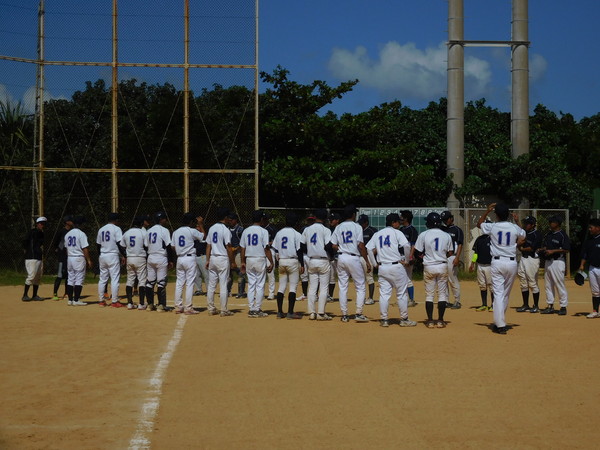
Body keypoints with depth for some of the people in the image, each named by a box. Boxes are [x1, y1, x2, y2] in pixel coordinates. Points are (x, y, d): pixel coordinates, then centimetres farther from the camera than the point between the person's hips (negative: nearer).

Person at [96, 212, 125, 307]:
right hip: (113, 256, -6)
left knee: (102, 278, 11)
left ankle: (101, 300, 13)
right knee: (115, 278, -4)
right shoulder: (116, 229, -6)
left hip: (102, 256, 6)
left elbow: (98, 245, 14)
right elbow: (119, 243, -14)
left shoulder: (101, 229, 12)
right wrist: (123, 256, -10)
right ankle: (115, 301, -6)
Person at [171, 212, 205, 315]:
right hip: (190, 258, -6)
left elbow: (173, 247, 8)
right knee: (190, 283, -4)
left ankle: (178, 307, 12)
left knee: (179, 283, 10)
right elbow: (203, 237, 0)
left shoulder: (176, 232, 9)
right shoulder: (192, 231, -9)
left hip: (179, 258, 6)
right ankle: (188, 308, -5)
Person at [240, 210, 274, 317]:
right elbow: (266, 249, -11)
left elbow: (243, 248, 8)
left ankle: (251, 310, 8)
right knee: (260, 285, 2)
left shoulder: (246, 231, 7)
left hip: (249, 260, 5)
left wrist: (243, 262, 15)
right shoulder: (263, 231, -7)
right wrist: (271, 262, -8)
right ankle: (257, 310, 1)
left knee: (251, 285, 9)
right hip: (260, 260, -5)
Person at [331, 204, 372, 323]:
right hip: (354, 258, -5)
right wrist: (367, 261, -7)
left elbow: (334, 246, 3)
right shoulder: (356, 227, -6)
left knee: (342, 287, 9)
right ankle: (358, 314, -2)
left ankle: (344, 315, 9)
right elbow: (361, 246, -12)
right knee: (360, 287, 4)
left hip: (341, 258, 5)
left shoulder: (338, 227, 7)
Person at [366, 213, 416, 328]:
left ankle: (383, 319, 6)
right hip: (396, 266, -5)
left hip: (382, 267, 5)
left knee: (384, 294, 7)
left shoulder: (377, 234, 13)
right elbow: (406, 246, -15)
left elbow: (369, 248, 7)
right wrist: (406, 260, -3)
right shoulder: (396, 232, -3)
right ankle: (404, 319, 8)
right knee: (402, 293, 4)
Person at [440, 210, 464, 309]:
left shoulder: (457, 230, 0)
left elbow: (460, 245, -7)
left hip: (451, 257, -6)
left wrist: (457, 258, -18)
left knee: (453, 280, -5)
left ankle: (457, 301, 1)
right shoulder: (441, 229, 15)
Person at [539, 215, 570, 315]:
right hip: (548, 261, 8)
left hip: (558, 261, -8)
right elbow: (543, 246, 23)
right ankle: (550, 306, 17)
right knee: (548, 285, 10)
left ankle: (563, 306, 0)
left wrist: (553, 251, -18)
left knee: (560, 285, -6)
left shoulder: (562, 235, -9)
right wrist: (542, 249, 0)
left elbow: (567, 249, -14)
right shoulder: (548, 234, 15)